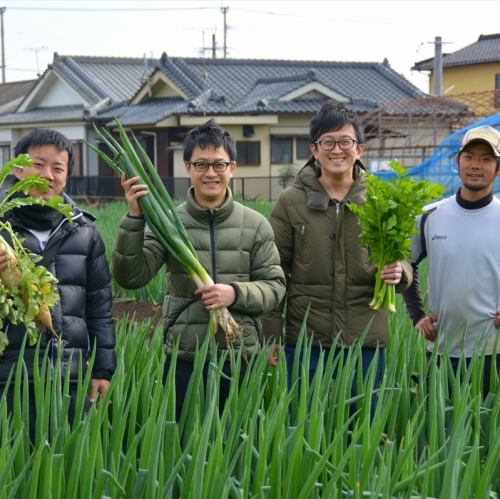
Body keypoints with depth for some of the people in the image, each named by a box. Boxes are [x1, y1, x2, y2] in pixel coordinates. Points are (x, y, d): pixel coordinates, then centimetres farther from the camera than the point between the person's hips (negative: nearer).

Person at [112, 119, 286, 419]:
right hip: (184, 358, -1)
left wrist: (236, 293, -15)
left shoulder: (255, 225, 5)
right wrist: (135, 219, -17)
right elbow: (131, 278, -7)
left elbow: (275, 287, 5)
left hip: (241, 356, 1)